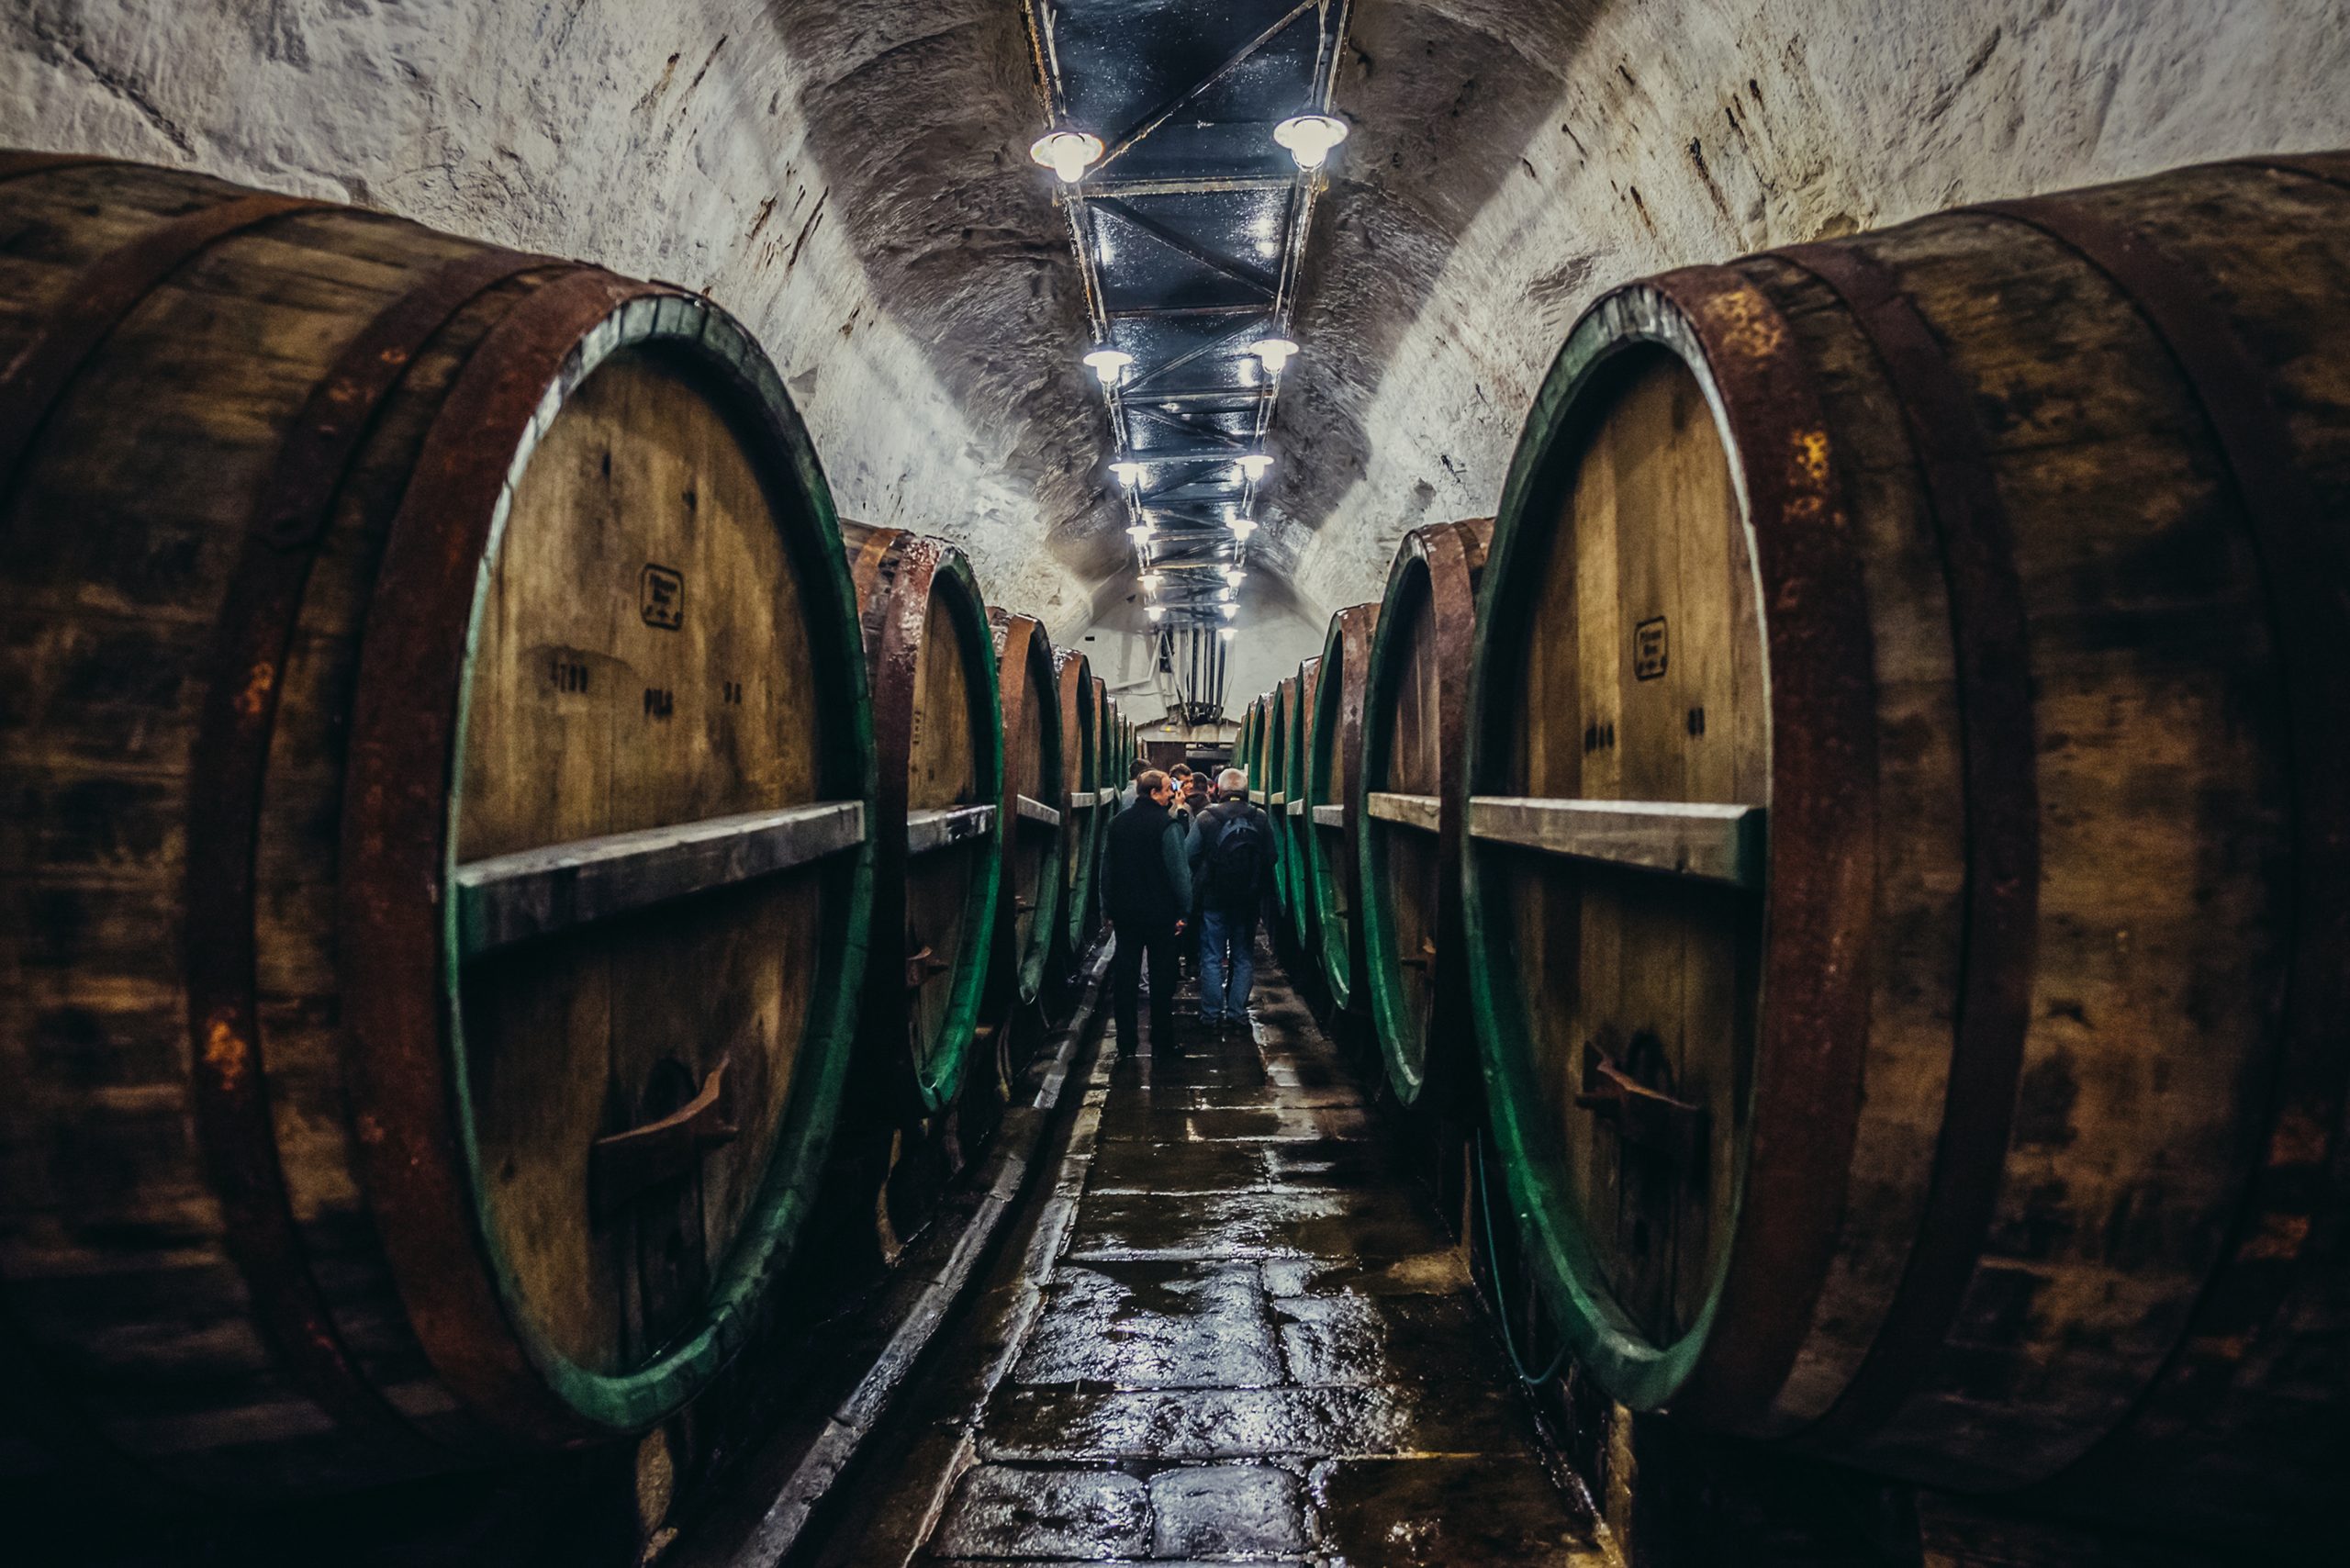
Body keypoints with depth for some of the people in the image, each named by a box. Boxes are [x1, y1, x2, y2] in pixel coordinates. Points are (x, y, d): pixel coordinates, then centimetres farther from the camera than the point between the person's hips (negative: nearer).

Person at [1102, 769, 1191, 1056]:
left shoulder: (1117, 823, 4)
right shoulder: (1165, 824, -12)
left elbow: (1107, 869, 8)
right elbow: (1179, 871, -13)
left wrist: (1109, 909, 14)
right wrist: (1183, 911, -6)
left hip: (1125, 911, 4)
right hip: (1160, 911, -4)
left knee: (1124, 976, 7)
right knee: (1162, 976, 8)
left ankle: (1126, 1041, 8)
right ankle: (1162, 1037, 16)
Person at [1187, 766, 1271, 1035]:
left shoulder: (1206, 818, -10)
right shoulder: (1260, 819, -3)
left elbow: (1189, 856, -5)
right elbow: (1270, 858, 1)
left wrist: (1196, 883, 11)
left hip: (1213, 899, -2)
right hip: (1249, 901, 2)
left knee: (1212, 958, 6)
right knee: (1243, 957, 12)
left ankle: (1212, 1014, 7)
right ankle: (1237, 1012, 13)